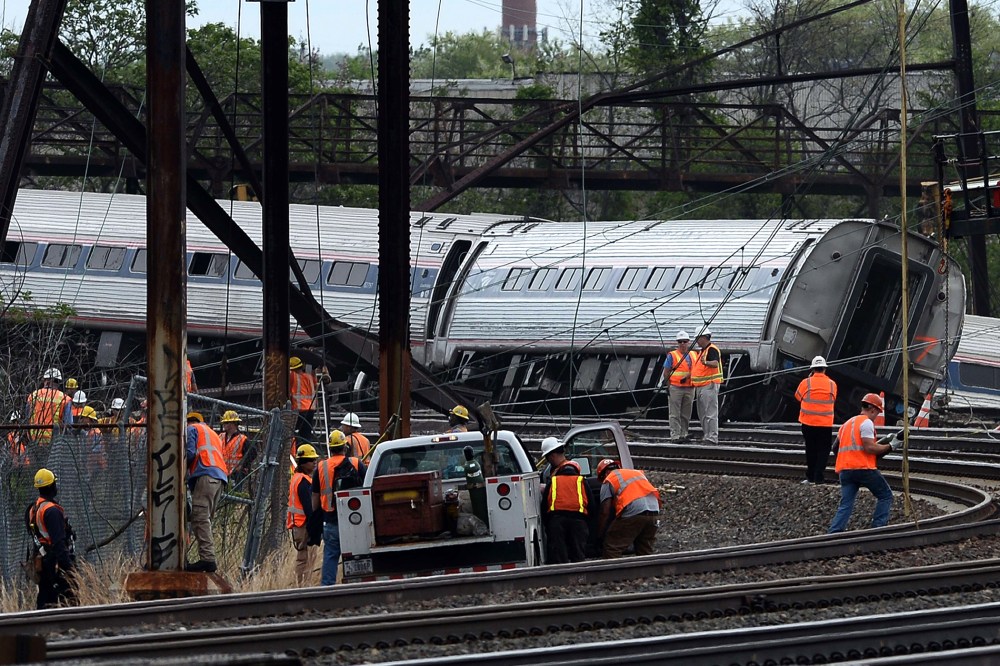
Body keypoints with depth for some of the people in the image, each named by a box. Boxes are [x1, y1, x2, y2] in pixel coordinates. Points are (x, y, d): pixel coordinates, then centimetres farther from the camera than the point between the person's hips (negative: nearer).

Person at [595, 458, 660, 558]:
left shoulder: (608, 481, 12)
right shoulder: (638, 473, 30)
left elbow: (605, 511, 6)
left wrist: (600, 532, 17)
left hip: (633, 512, -6)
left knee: (612, 548, 3)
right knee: (646, 552, 17)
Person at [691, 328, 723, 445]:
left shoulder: (712, 350, -12)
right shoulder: (701, 351, 20)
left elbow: (715, 363, -30)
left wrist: (705, 362, -49)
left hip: (709, 385, -11)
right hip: (700, 386, 11)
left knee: (710, 413, -11)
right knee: (702, 414, 15)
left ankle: (712, 438, -12)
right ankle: (706, 436, 21)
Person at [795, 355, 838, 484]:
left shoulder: (806, 383, -6)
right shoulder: (832, 384, 0)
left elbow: (798, 396, 10)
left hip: (808, 423, 0)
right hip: (826, 424, 0)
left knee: (811, 450, 12)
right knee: (823, 450, 6)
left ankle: (811, 477, 15)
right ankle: (818, 477, -2)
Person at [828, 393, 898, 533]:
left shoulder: (847, 424, 22)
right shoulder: (867, 422, -5)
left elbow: (836, 447, 27)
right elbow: (869, 447, -15)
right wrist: (890, 446, -5)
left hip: (844, 469, 7)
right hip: (864, 468, -7)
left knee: (845, 505, 3)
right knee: (885, 496, 7)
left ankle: (833, 534, -11)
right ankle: (878, 528, -2)